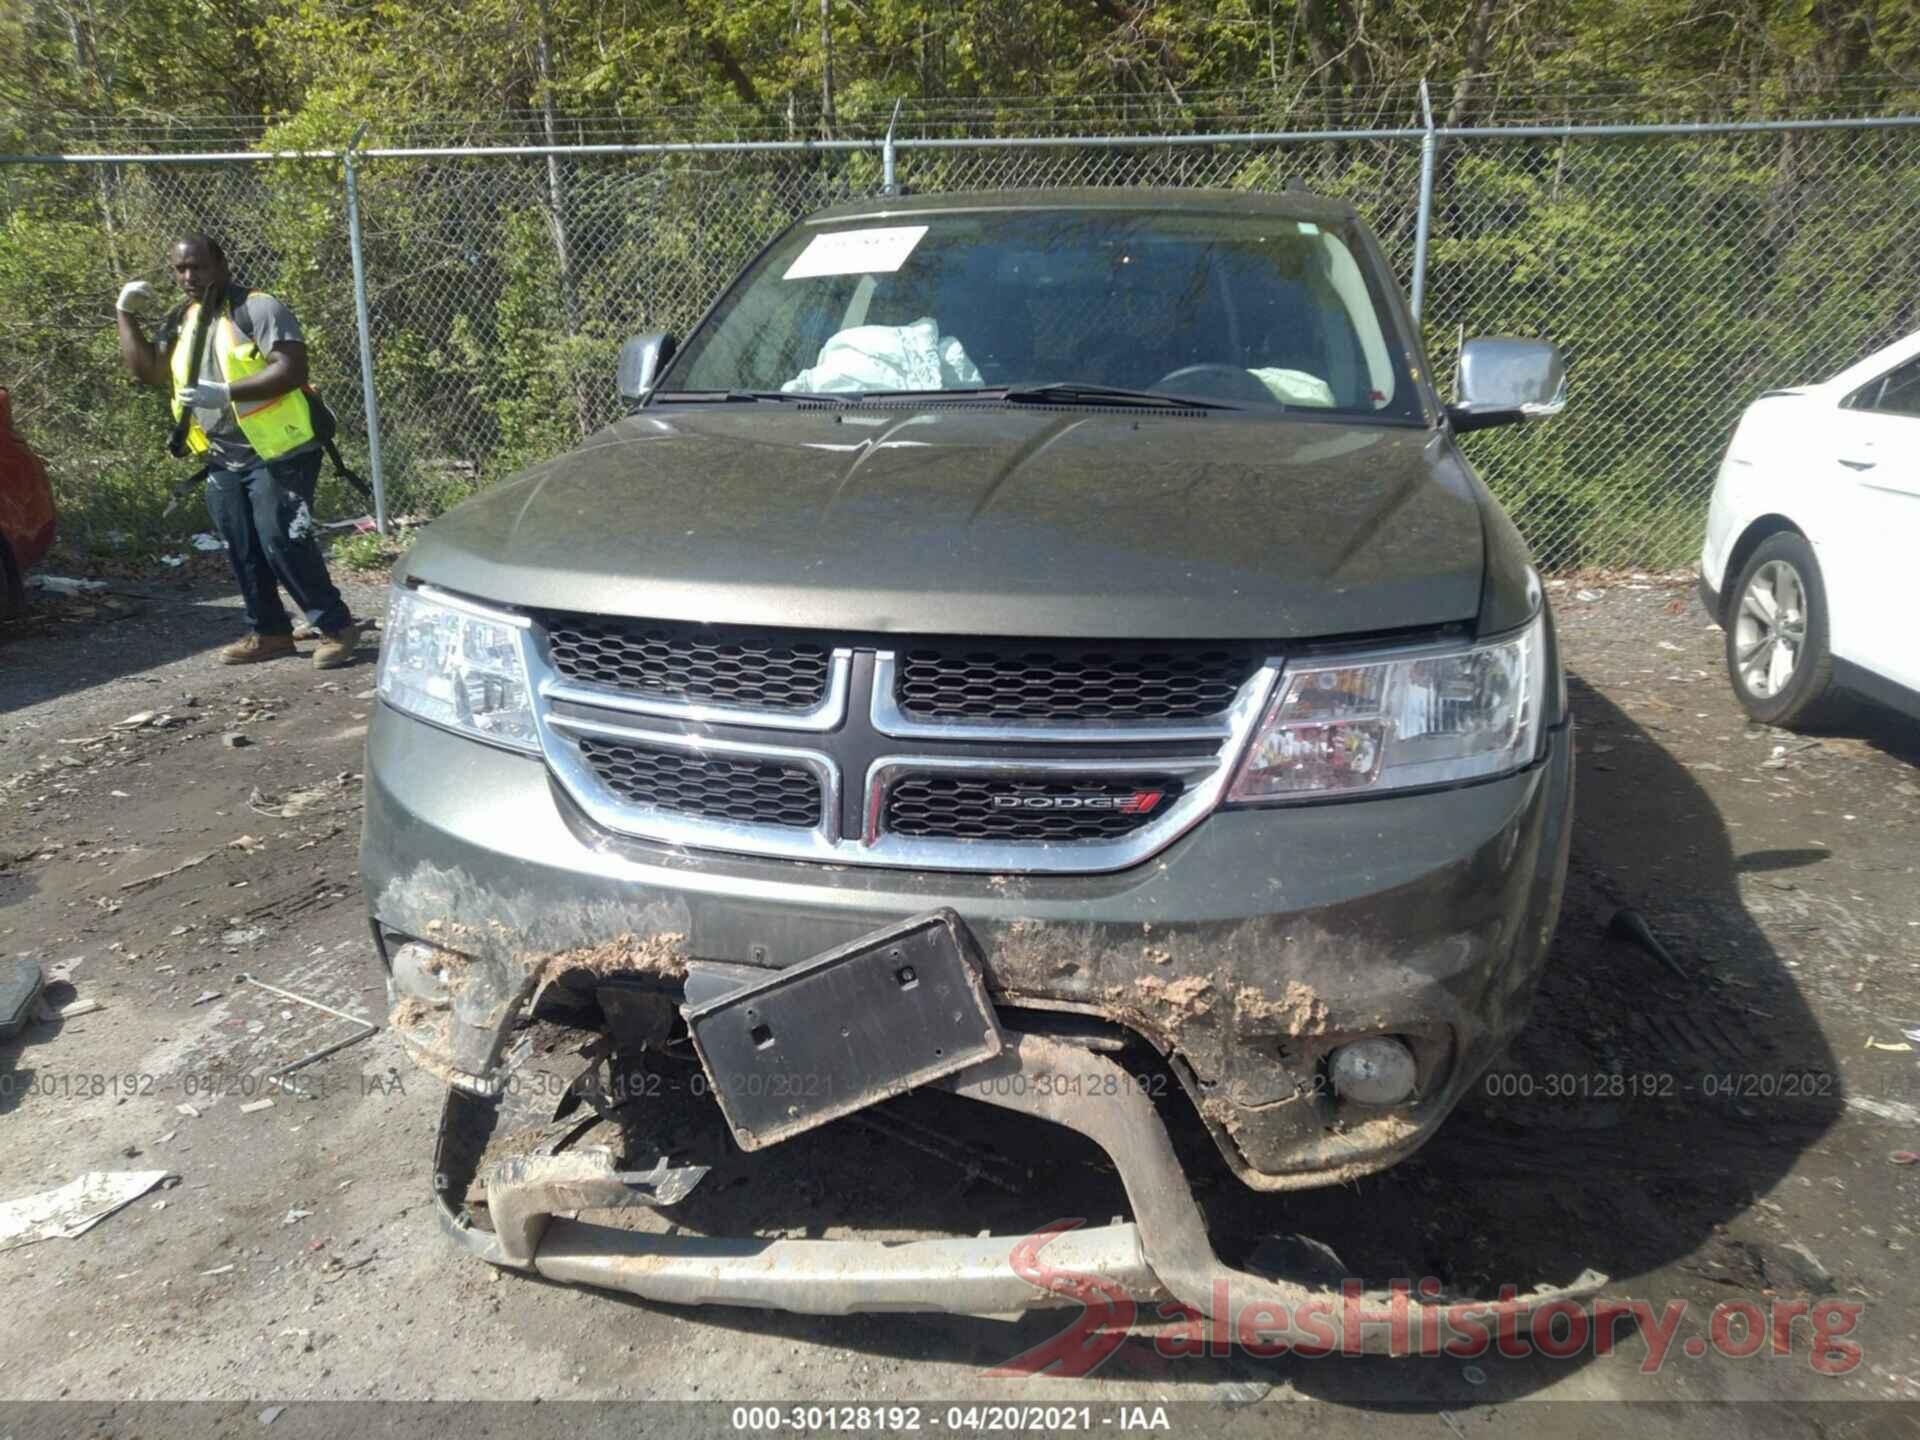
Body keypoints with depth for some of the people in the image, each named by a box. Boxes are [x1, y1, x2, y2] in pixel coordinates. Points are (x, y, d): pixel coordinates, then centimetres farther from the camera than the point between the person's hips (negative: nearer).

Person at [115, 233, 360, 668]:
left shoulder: (257, 308, -10)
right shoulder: (182, 321, 15)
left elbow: (292, 370, -21)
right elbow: (147, 369, 14)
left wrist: (225, 392, -27)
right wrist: (126, 314, 6)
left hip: (278, 453, -8)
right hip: (222, 460, 8)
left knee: (283, 544, -12)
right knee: (243, 551, 10)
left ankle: (337, 627, -1)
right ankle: (269, 632, 20)